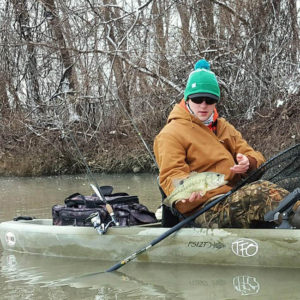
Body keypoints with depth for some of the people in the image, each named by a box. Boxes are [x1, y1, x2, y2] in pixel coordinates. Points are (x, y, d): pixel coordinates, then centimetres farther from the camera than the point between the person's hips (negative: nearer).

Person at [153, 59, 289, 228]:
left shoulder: (224, 127, 27)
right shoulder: (170, 134, 4)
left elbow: (256, 157, 23)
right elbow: (171, 175, -6)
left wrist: (248, 163, -4)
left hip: (236, 198, 7)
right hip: (206, 210, -7)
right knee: (262, 192, -34)